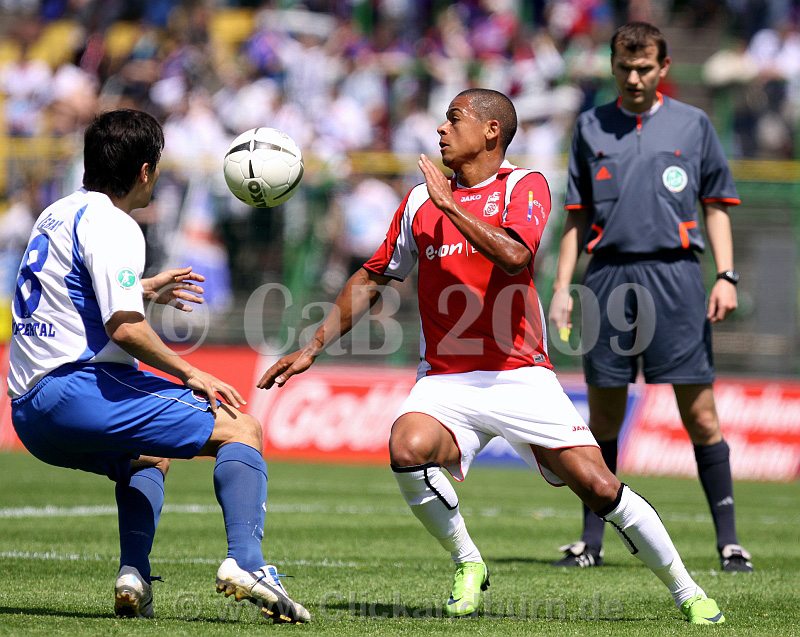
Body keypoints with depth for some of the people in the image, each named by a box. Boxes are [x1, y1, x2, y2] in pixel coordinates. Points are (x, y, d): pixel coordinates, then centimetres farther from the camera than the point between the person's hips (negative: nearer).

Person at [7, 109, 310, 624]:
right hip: (77, 387, -9)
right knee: (242, 429, -9)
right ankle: (245, 560, -29)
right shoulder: (112, 225, -9)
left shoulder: (58, 214, 20)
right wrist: (189, 374, -7)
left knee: (148, 460, 35)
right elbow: (124, 328, -21)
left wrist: (142, 289, 46)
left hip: (30, 412, 9)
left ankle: (134, 575, 12)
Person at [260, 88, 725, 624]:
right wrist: (313, 348, 18)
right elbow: (373, 279, 22)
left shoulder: (525, 186, -1)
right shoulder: (421, 201, 11)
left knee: (599, 487, -13)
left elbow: (513, 255, -22)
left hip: (520, 374, -3)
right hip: (445, 381, 3)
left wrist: (449, 204, -15)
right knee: (408, 448, -30)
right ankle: (468, 565, -6)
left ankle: (687, 593, 7)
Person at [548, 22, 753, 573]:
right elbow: (577, 216, 15)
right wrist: (562, 286, 7)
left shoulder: (692, 124, 8)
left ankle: (728, 539, 1)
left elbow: (718, 206, 10)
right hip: (609, 275, 2)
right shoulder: (591, 127, 12)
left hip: (674, 274, -2)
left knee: (699, 410, -4)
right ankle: (592, 540, 12)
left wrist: (727, 277, -2)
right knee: (603, 413, 5)